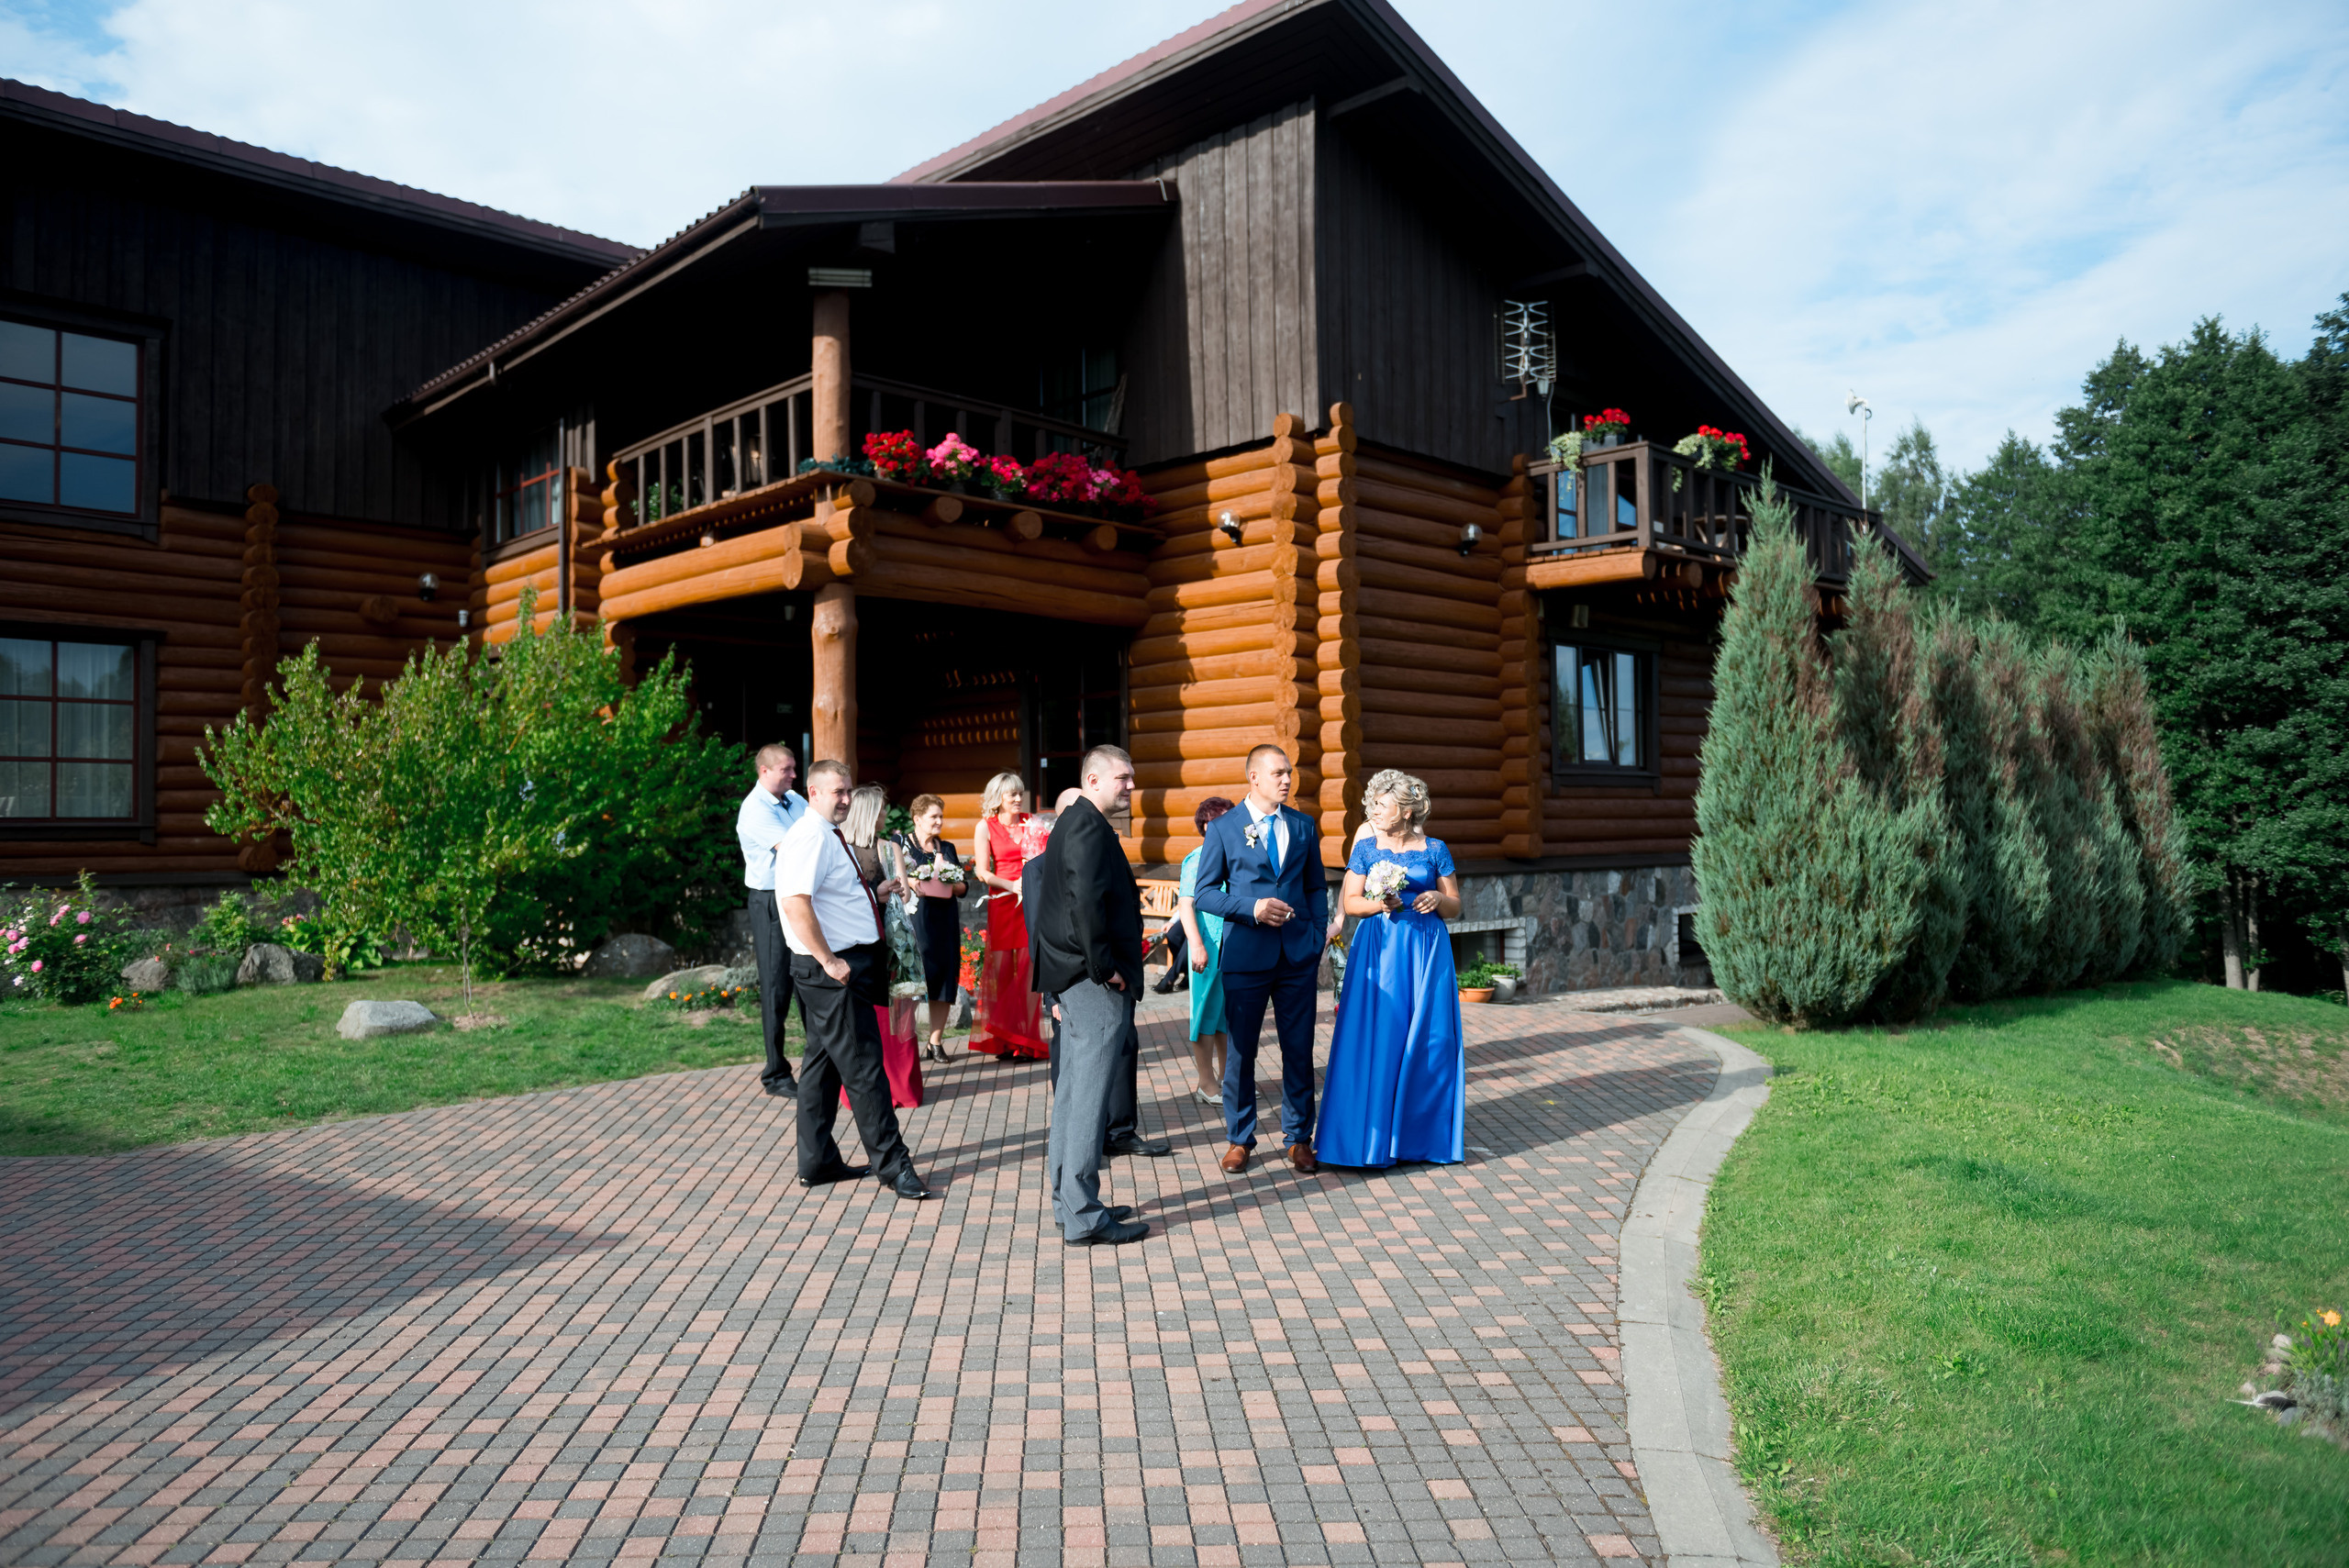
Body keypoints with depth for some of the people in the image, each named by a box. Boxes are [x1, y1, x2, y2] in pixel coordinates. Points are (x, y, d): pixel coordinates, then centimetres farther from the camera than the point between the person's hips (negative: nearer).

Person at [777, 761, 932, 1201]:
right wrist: (829, 961, -25)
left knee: (824, 1063, 15)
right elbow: (796, 904, -27)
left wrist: (876, 892, 17)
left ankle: (817, 1163, 24)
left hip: (840, 966, 11)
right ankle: (893, 1165, 2)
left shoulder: (828, 835, 17)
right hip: (832, 971, -11)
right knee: (863, 1068, -5)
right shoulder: (810, 837, -16)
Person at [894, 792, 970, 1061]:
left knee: (944, 979, 1)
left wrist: (950, 886, -3)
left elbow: (964, 885, 17)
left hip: (944, 922, 4)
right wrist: (913, 883, -17)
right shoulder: (900, 843, 5)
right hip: (913, 919, -4)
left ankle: (935, 1042, 8)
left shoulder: (947, 848, 18)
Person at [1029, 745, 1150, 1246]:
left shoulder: (1073, 822, 19)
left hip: (1078, 978, 11)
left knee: (1073, 1092, 15)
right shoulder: (1089, 827, -14)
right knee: (1091, 1095, -6)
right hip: (1096, 980, -11)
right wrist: (1106, 968, -18)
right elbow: (1086, 901, -25)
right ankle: (1083, 1217, -1)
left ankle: (1069, 1204, 24)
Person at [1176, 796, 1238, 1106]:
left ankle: (1225, 1075, 27)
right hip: (1209, 949, -7)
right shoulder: (1198, 860, -10)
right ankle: (1207, 1083, 10)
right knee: (1206, 1013, 2)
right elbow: (1186, 905, -15)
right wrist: (1197, 945, -23)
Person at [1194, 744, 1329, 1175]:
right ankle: (1239, 1140, 19)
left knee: (1299, 1050, 6)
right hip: (1246, 955, -2)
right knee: (1240, 1050, 5)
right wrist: (1252, 908, -15)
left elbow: (1316, 886, 15)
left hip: (1298, 956, 3)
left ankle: (1299, 1139, 19)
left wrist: (1318, 937, 3)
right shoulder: (1224, 828, 0)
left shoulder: (1303, 826, 10)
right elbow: (1204, 892, -2)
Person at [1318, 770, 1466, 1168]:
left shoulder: (1435, 850, 5)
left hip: (1426, 950, 0)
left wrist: (1438, 899, -13)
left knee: (1428, 1036, -1)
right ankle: (1375, 1132, 6)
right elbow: (1350, 901, 3)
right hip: (1379, 949, 0)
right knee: (1377, 1037, -4)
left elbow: (1455, 907, 8)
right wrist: (1381, 904, -15)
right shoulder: (1366, 848, 6)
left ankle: (1422, 1133, 12)